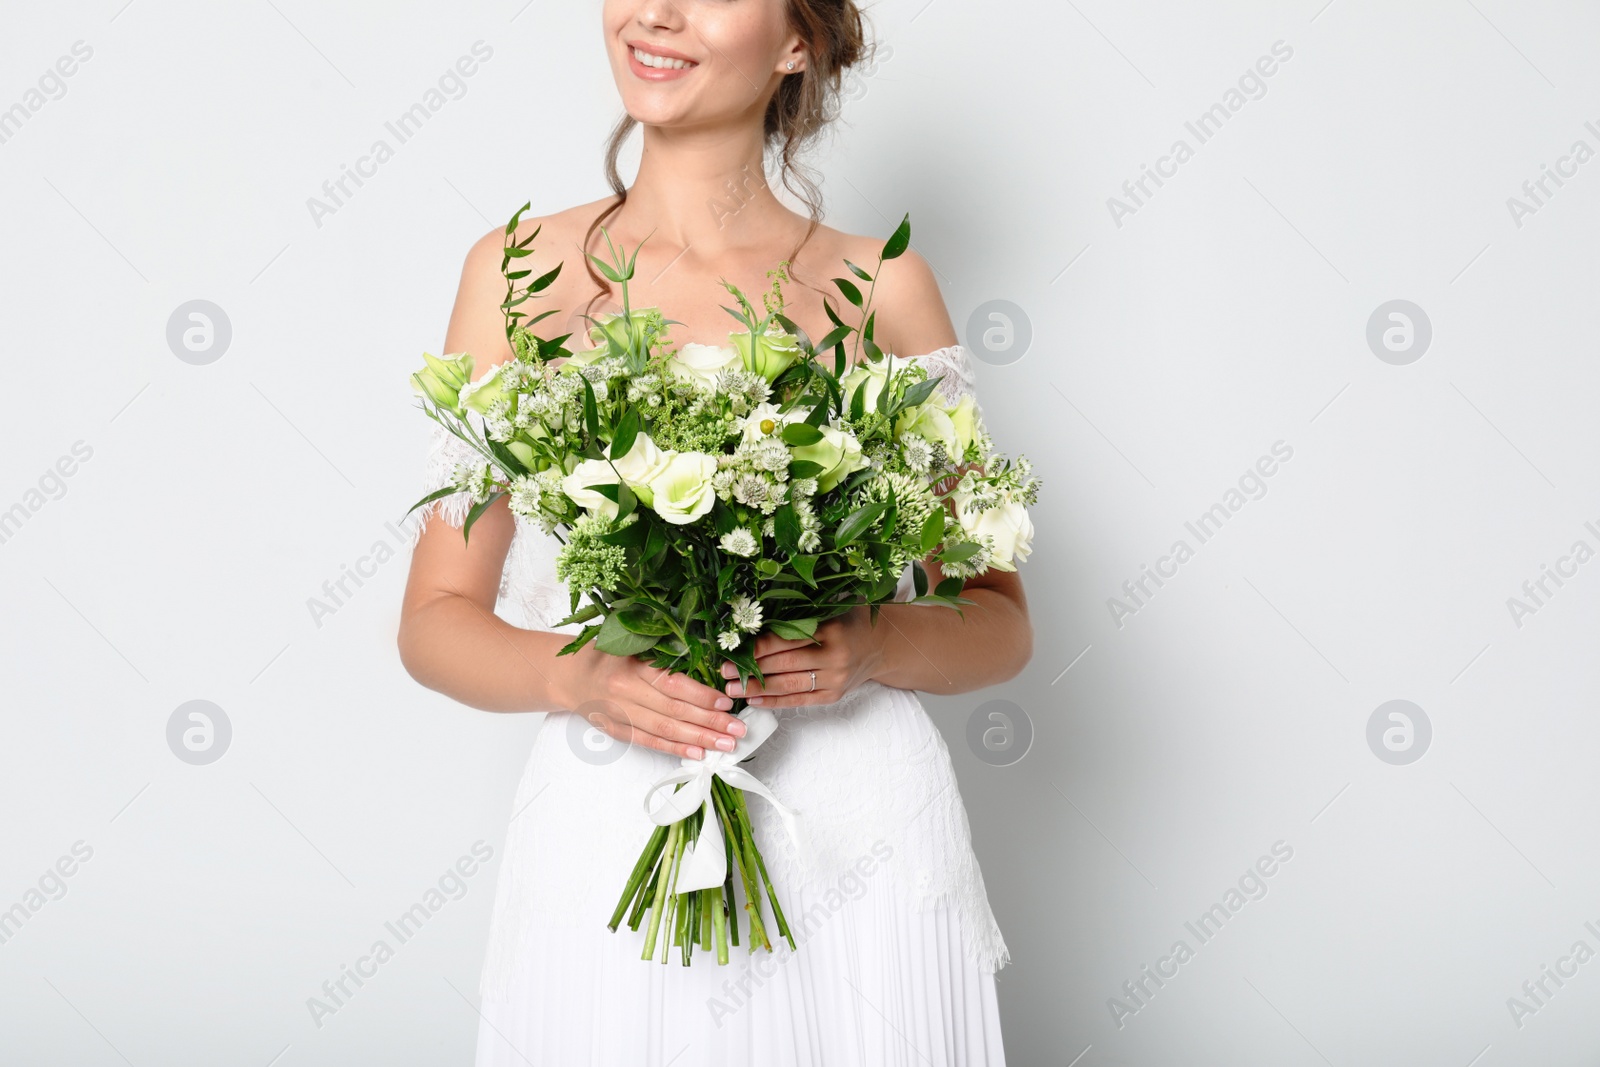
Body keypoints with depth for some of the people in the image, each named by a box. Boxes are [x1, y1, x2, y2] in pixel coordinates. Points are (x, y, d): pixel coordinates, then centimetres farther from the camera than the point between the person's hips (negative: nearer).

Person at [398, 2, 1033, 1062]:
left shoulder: (880, 287, 1)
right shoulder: (517, 272, 3)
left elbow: (999, 624, 5)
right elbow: (437, 619, 5)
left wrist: (873, 645, -15)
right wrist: (576, 676, -15)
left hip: (859, 828, 0)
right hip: (608, 841, 0)